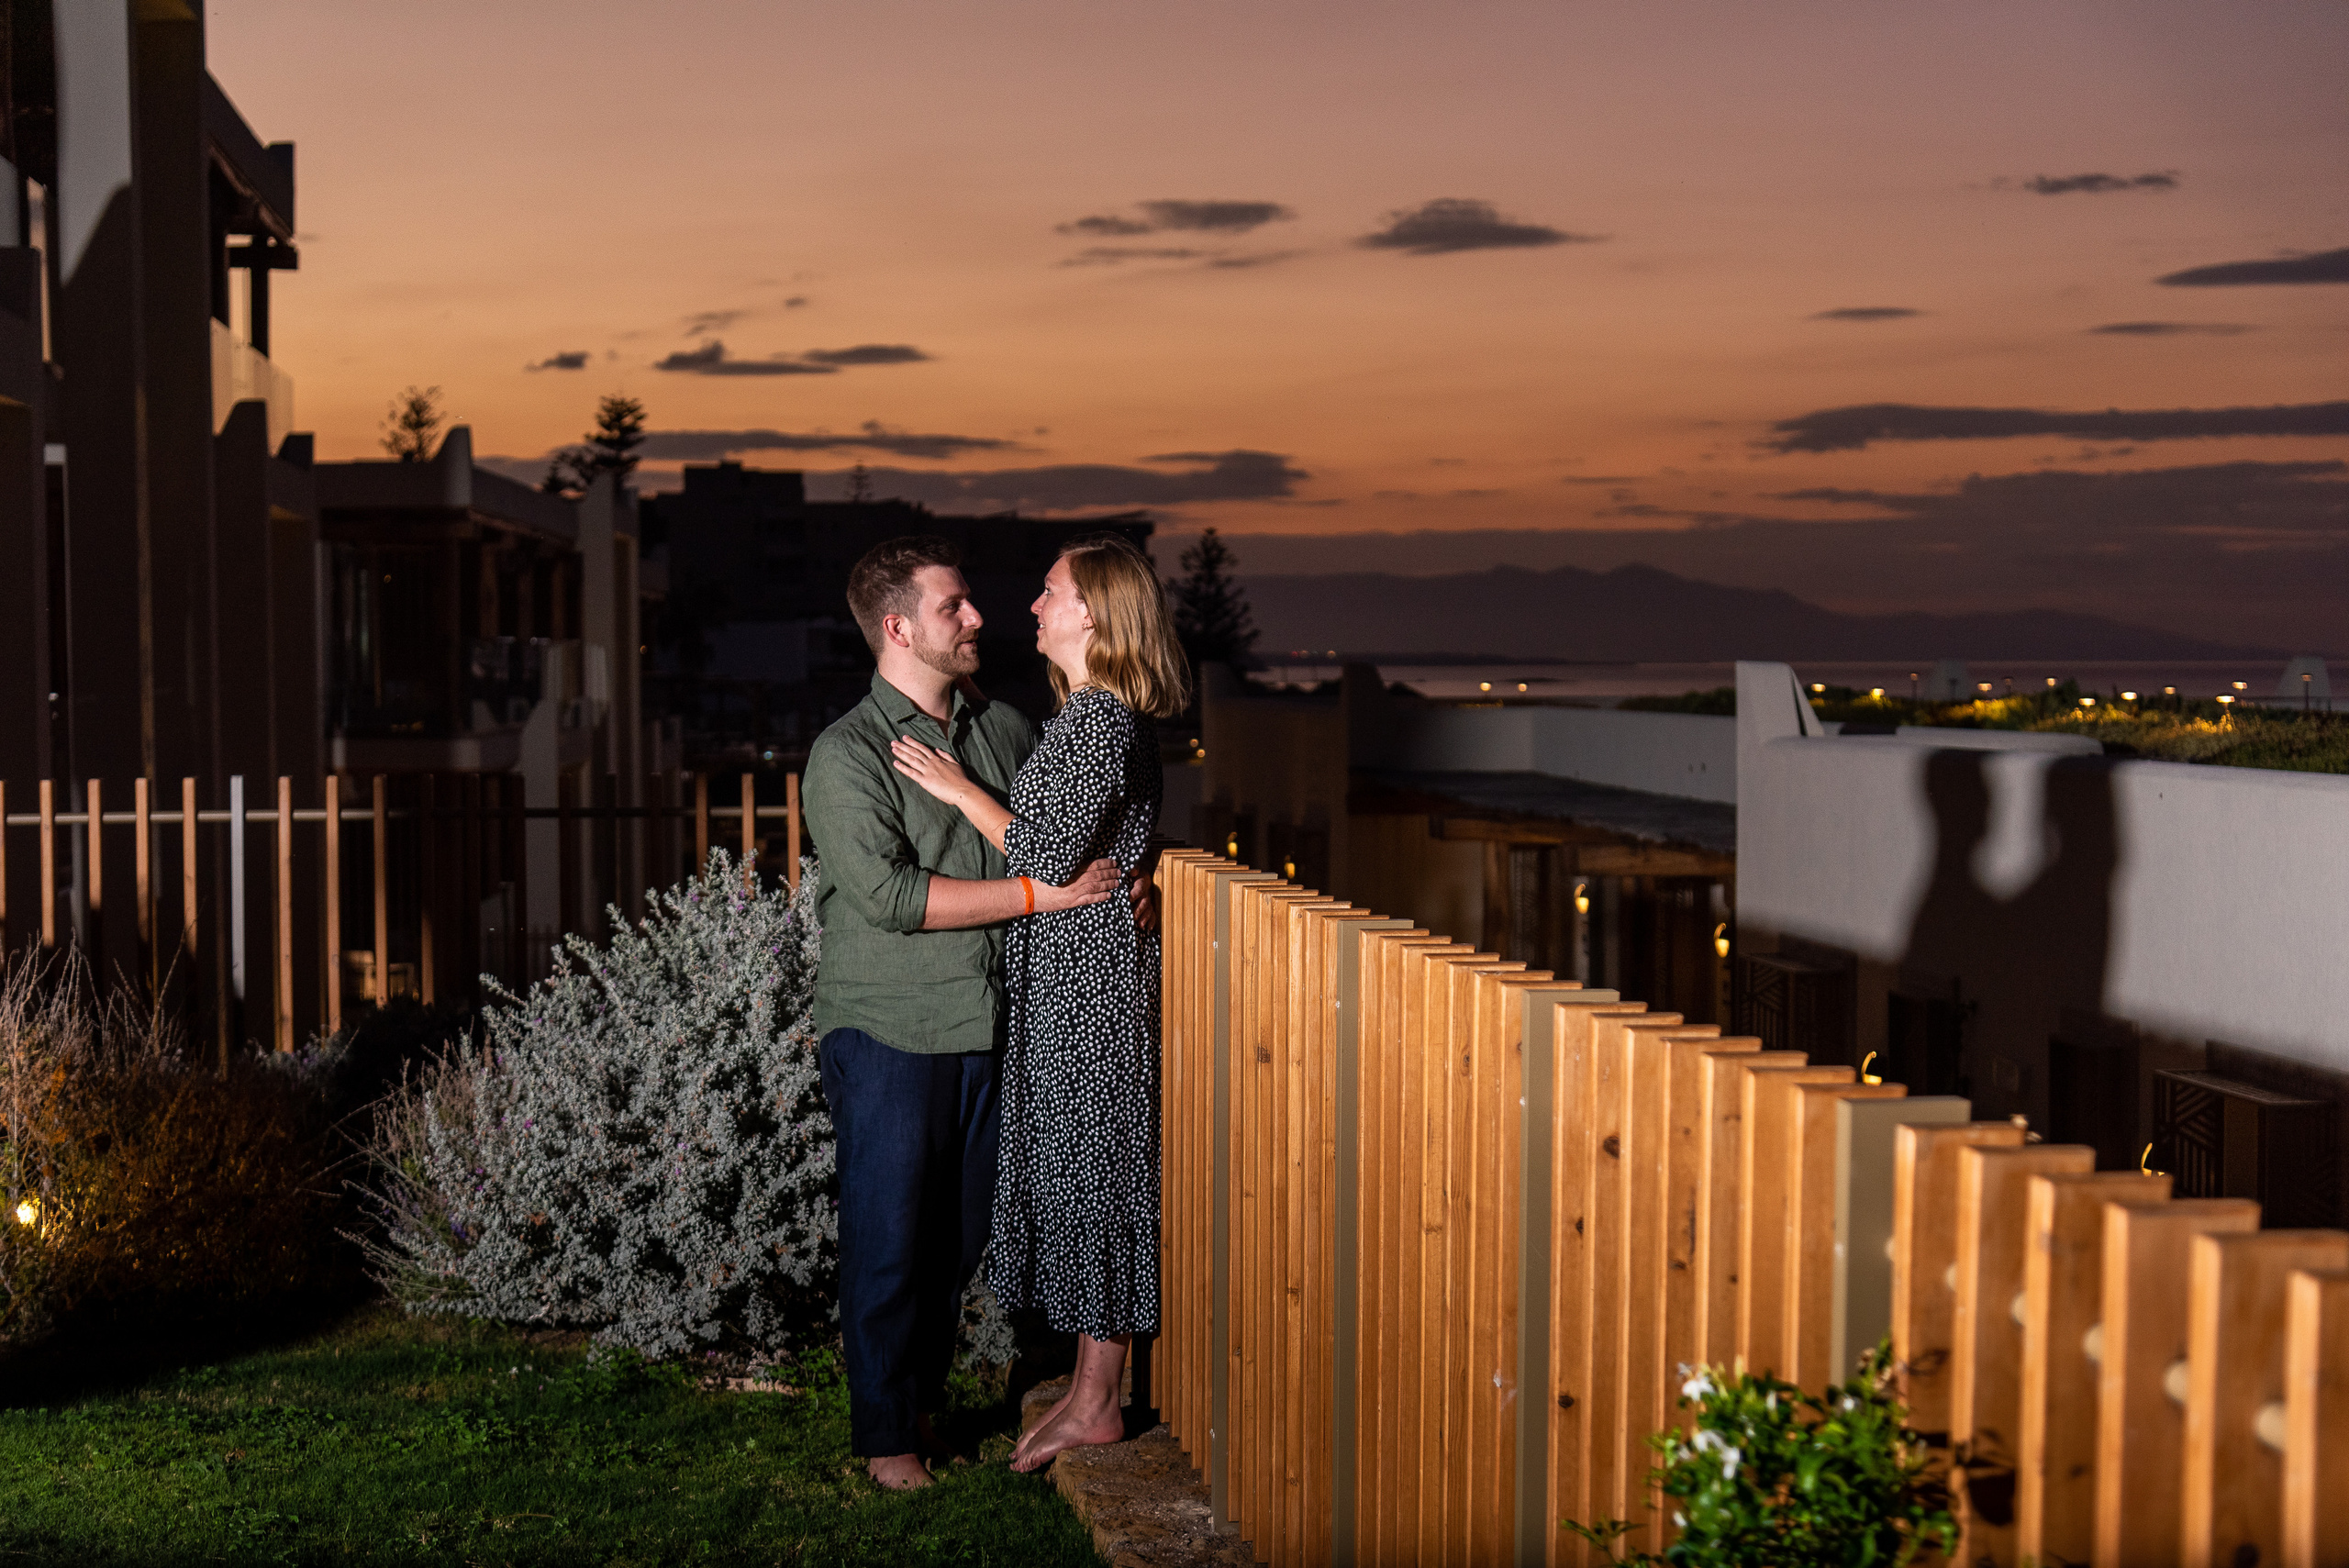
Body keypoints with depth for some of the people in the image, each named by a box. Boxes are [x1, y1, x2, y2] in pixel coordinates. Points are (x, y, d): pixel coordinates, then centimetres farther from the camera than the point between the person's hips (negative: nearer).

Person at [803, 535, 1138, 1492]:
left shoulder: (1006, 731, 10)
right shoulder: (847, 754, -9)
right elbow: (889, 895, -19)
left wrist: (1123, 886, 2)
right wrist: (1042, 894, -19)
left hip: (988, 1027, 5)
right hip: (886, 1029, -5)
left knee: (960, 1233, 12)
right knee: (888, 1237, 2)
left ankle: (925, 1402, 29)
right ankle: (886, 1433, 17)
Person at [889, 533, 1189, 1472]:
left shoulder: (1099, 720, -17)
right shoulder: (1095, 716, 15)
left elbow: (1052, 857, -20)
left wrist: (963, 791, -11)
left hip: (1090, 979, -10)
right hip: (1068, 979, 10)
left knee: (1087, 1170, -3)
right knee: (1076, 1173, 13)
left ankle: (1095, 1406, 7)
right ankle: (1090, 1386, 22)